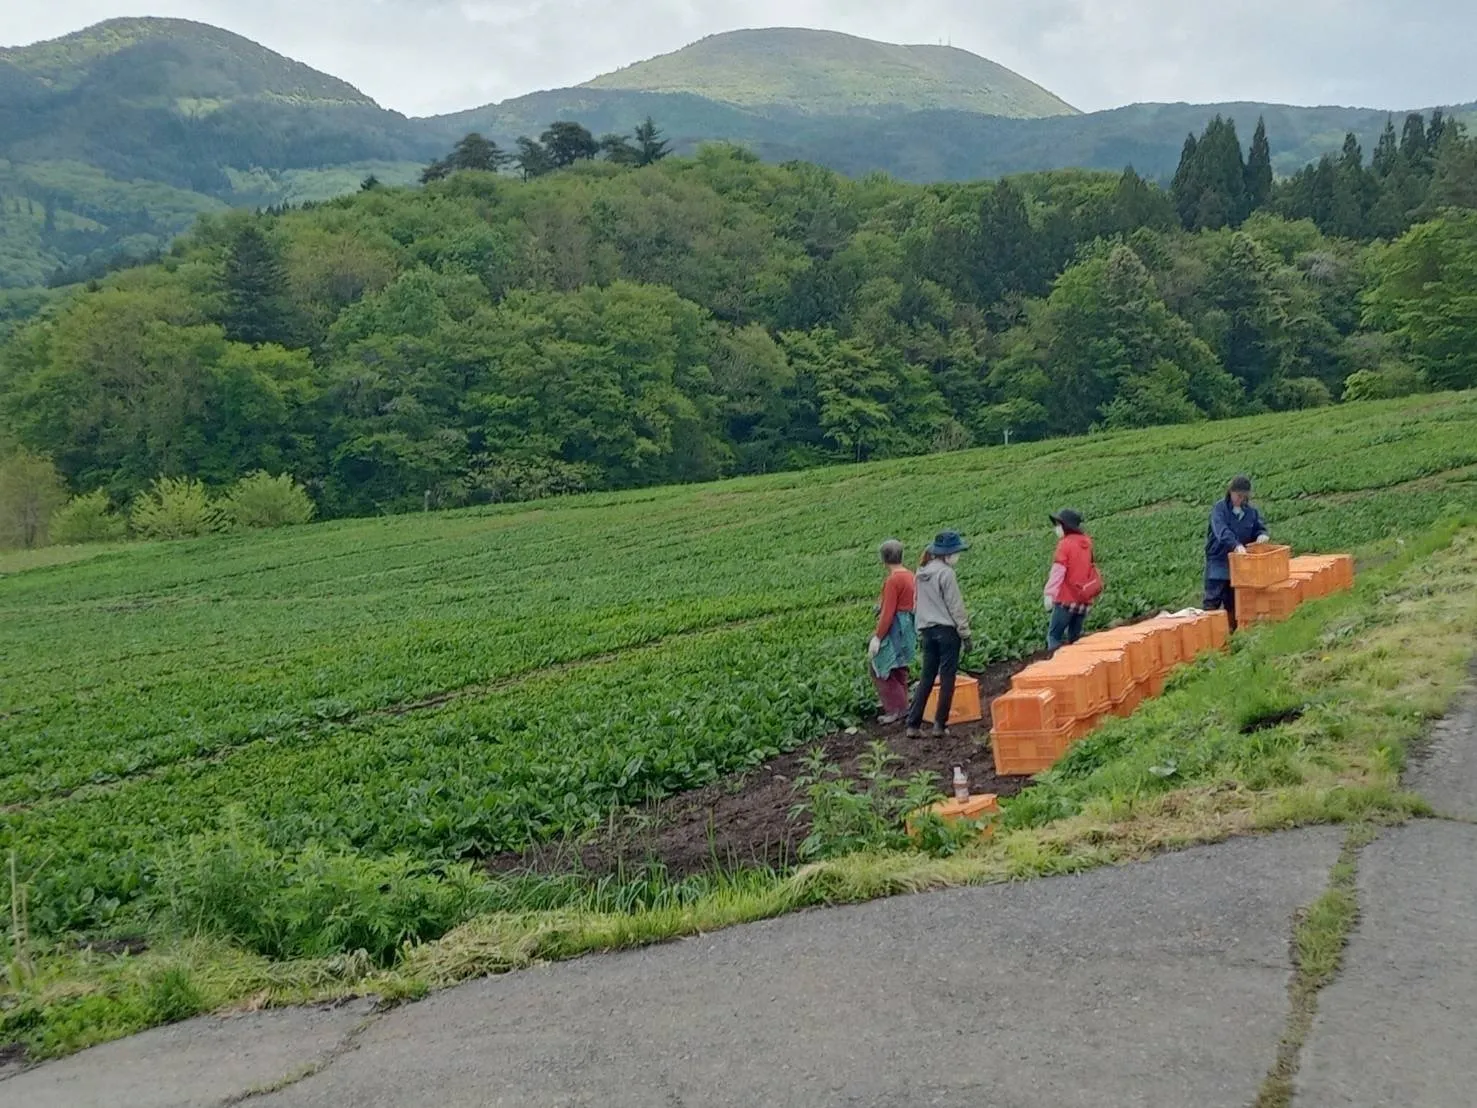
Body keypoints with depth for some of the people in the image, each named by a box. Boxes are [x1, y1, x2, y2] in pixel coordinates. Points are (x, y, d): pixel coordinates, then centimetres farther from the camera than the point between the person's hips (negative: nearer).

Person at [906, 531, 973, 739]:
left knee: (926, 678, 10)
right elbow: (956, 607, -12)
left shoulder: (922, 573, 9)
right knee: (947, 679, 2)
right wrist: (966, 634, -6)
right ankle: (940, 725, 3)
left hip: (927, 630, 7)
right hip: (947, 630, -7)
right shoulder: (946, 573, -13)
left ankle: (913, 724, 6)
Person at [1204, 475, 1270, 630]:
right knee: (1213, 599, -8)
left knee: (1233, 602, 11)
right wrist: (1236, 545, -42)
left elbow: (1260, 527, 10)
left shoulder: (1251, 512, 4)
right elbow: (1222, 531, -26)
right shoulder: (1219, 509, -11)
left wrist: (1262, 535, -16)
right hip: (1218, 561, -4)